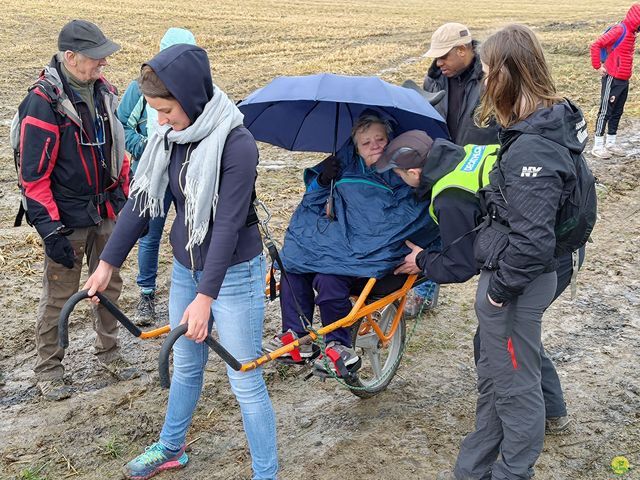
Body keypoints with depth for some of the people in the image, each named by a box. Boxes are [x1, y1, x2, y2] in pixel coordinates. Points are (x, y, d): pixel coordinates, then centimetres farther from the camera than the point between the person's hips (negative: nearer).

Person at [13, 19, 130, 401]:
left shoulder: (104, 91, 2)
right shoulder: (43, 103, -19)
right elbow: (34, 177, -17)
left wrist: (126, 198, 15)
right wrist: (50, 230, -18)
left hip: (106, 212, 6)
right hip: (69, 219, -6)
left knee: (110, 285, 17)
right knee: (59, 297, 6)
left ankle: (109, 350, 36)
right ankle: (49, 369, 23)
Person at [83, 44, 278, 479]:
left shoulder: (236, 143, -23)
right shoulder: (171, 136, -3)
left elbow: (228, 224, -26)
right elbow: (142, 200, 3)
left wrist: (206, 296, -28)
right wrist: (108, 262, 2)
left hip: (233, 274, -6)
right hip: (185, 269, 7)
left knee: (246, 383, 2)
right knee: (185, 367, 24)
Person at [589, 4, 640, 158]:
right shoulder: (619, 30, -15)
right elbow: (596, 45, -21)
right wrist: (598, 66, -15)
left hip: (624, 80, 9)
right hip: (612, 79, -9)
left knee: (617, 112, 12)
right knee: (605, 111, -3)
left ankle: (611, 144, 21)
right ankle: (598, 146, 2)